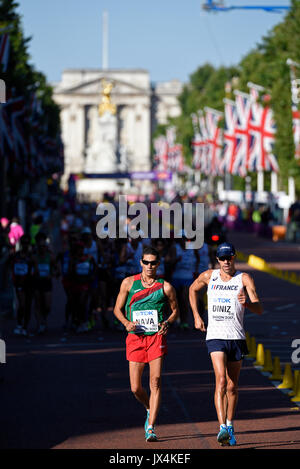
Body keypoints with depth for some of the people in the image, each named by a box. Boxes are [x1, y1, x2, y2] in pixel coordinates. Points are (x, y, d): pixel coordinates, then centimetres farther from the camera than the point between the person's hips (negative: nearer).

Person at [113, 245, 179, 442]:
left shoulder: (165, 287, 3)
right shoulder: (129, 283, 5)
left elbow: (175, 310, 14)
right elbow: (117, 309, 11)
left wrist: (167, 323, -7)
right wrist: (126, 323, -9)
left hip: (156, 337, -1)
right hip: (135, 338, 2)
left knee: (155, 382, -12)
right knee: (136, 388, 1)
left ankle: (151, 427, -9)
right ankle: (150, 410, 33)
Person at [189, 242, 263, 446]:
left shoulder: (244, 279, -2)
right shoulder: (209, 276, 4)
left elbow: (259, 309, -11)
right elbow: (193, 289, 26)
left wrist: (246, 303, -32)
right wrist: (196, 316, 19)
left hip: (237, 337, 1)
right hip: (215, 336, -1)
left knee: (232, 386, 10)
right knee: (221, 381, -17)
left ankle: (230, 425, 28)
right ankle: (222, 428, -25)